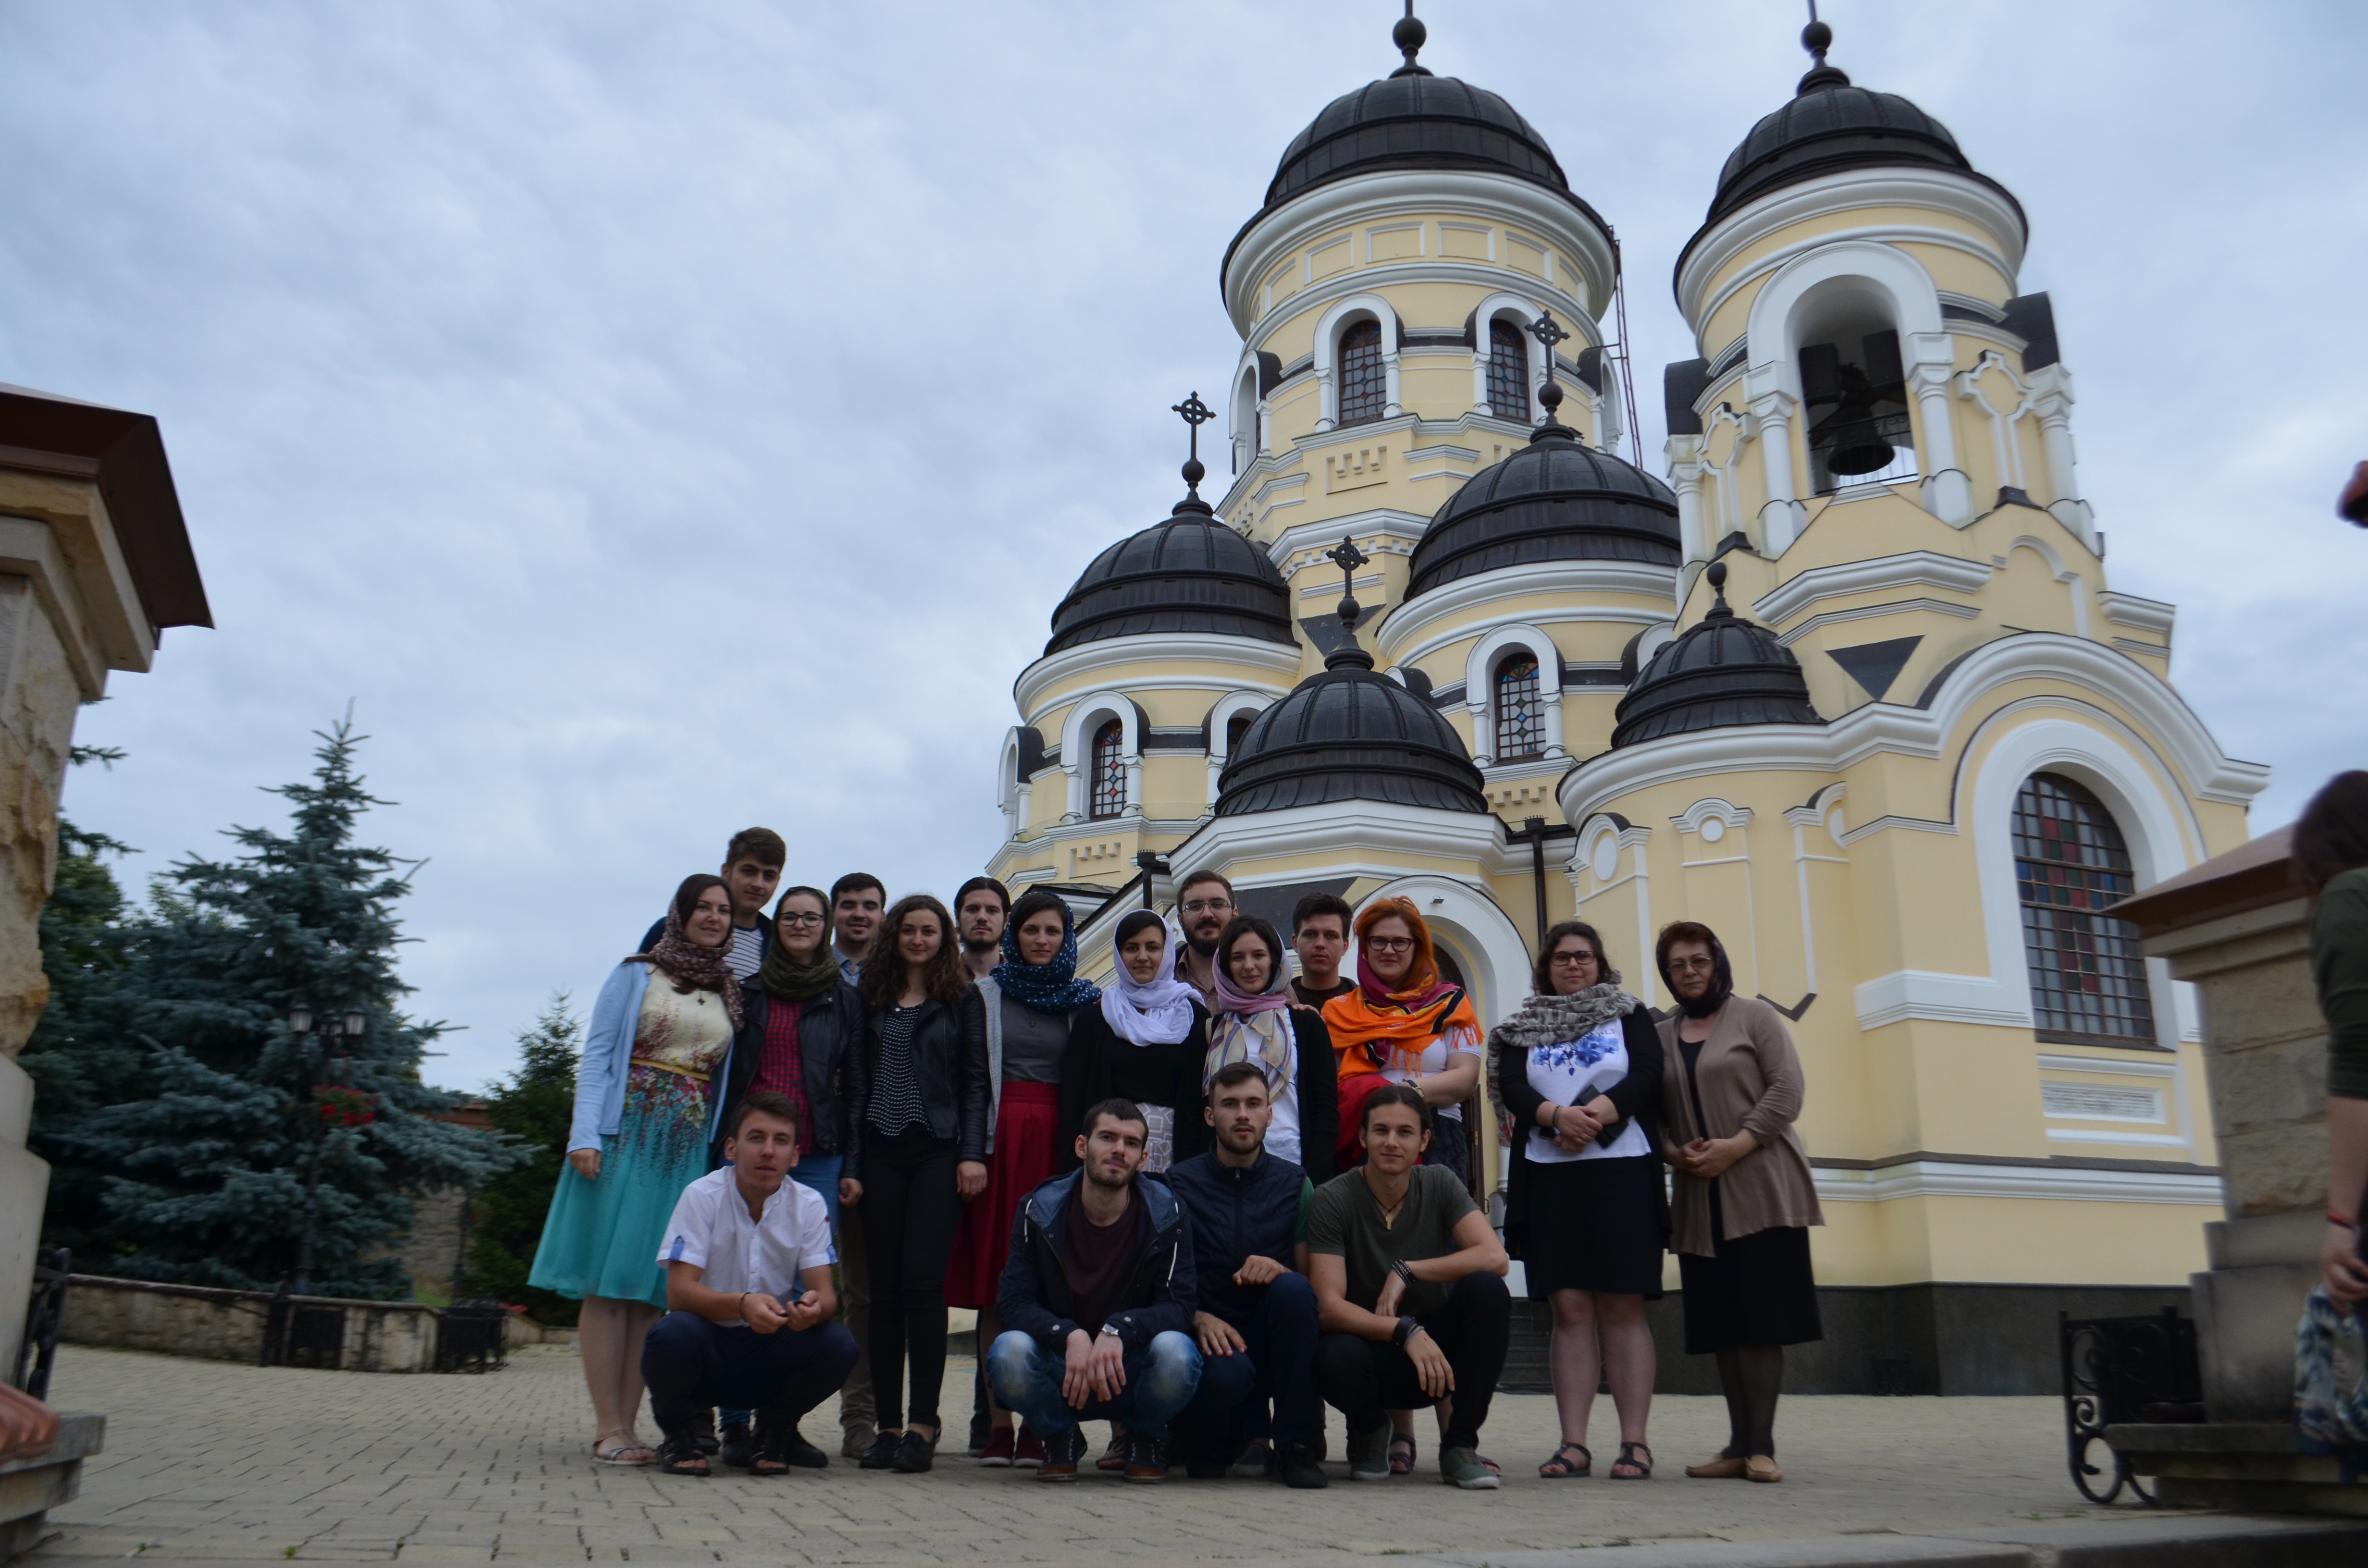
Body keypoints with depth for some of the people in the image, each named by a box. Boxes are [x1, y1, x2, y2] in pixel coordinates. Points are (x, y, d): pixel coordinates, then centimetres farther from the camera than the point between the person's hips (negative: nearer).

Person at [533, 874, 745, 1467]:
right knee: (608, 1281, -4)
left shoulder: (731, 994, 14)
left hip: (689, 1147, 3)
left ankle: (627, 1424, 6)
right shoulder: (637, 975, 5)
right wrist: (585, 1135, -11)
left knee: (653, 1286, 2)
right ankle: (608, 1429, -2)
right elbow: (596, 1055, 0)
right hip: (627, 1133, -3)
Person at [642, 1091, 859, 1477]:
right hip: (709, 1347, -2)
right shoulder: (702, 1196, -12)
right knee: (674, 1333, -34)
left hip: (773, 1351, 2)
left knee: (839, 1347, -26)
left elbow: (825, 1293, -11)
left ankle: (773, 1434, 5)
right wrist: (742, 1304, -41)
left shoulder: (809, 1205, -4)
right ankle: (680, 1436, -1)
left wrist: (814, 1308, -37)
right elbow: (679, 1292, -21)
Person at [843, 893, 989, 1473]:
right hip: (881, 1152, 3)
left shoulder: (963, 999, 8)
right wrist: (850, 1163, 4)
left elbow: (975, 1081, 4)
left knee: (922, 1279, -10)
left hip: (937, 1149, -2)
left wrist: (973, 1154, -6)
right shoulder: (872, 998, 14)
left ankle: (923, 1423, -5)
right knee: (884, 1287, 2)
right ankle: (888, 1423, 8)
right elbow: (857, 1082, 11)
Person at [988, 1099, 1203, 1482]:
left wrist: (1119, 1330, -33)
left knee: (1176, 1353, -33)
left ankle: (1147, 1438, 3)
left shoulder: (1165, 1215, -8)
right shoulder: (1040, 1210, -6)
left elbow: (1178, 1307, -14)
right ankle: (1061, 1437, 3)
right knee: (1009, 1352, -30)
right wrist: (1070, 1336, -31)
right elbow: (1012, 1303, -12)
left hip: (1132, 1374, -1)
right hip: (1061, 1372, 1)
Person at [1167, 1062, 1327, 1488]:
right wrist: (1200, 1318, -21)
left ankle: (1299, 1446, -17)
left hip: (1274, 1345, 2)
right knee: (1227, 1373, -36)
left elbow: (1313, 1280, 3)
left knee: (1292, 1289, -30)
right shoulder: (1181, 1183, 2)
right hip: (1215, 1340, -2)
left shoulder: (1294, 1184, 5)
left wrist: (1280, 1272, -20)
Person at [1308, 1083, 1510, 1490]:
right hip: (1370, 1344, -2)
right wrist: (1406, 1331, -32)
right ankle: (1369, 1430, 2)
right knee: (1338, 1358, -37)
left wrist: (1407, 1270, -21)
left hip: (1436, 1349, 3)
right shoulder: (1332, 1200, -12)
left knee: (1486, 1289, -25)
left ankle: (1460, 1446, -10)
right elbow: (1329, 1307, -19)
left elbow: (1495, 1259, -18)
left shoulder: (1439, 1184, -4)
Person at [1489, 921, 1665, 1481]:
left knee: (1623, 1308, -3)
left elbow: (1648, 1074, -2)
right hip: (1550, 1177, 1)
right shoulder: (1522, 1027, 16)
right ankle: (1574, 1443, 1)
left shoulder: (1630, 1015, 14)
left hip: (1623, 1174, -1)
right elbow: (1511, 1089, 1)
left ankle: (1634, 1441, -1)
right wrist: (1558, 1116, -18)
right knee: (1570, 1309, -1)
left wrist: (1596, 1114, -16)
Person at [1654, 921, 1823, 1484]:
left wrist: (1736, 1147, -15)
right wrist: (1673, 1151, -8)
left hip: (1759, 1189, -4)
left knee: (1760, 1321, -6)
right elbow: (1652, 1111, 12)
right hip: (1698, 1197, 4)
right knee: (1721, 1326, 4)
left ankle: (1761, 1446, -2)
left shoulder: (1755, 1016, 3)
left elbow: (1787, 1089, -6)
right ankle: (1739, 1446, 9)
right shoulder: (1660, 1035, 15)